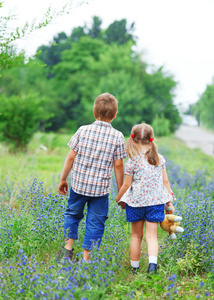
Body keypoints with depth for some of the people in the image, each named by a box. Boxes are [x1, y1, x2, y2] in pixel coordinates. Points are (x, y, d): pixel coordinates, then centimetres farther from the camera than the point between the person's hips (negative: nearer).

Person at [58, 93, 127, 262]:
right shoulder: (118, 137, -8)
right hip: (101, 188, -2)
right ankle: (86, 256, 10)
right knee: (95, 222, 9)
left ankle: (69, 245, 19)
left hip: (79, 184, 2)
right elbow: (118, 166, -5)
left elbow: (71, 157, -2)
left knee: (73, 213, 24)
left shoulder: (83, 131, -5)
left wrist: (63, 179, 11)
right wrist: (121, 192, 5)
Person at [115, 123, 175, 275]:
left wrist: (119, 199, 13)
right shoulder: (160, 159, 3)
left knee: (136, 235, 13)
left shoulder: (132, 161, -8)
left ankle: (134, 267, 21)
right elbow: (165, 181, 6)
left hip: (136, 201, -2)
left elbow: (126, 185, -4)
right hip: (156, 201, 2)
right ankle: (153, 263, -19)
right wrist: (169, 201, 14)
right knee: (152, 235, 3)